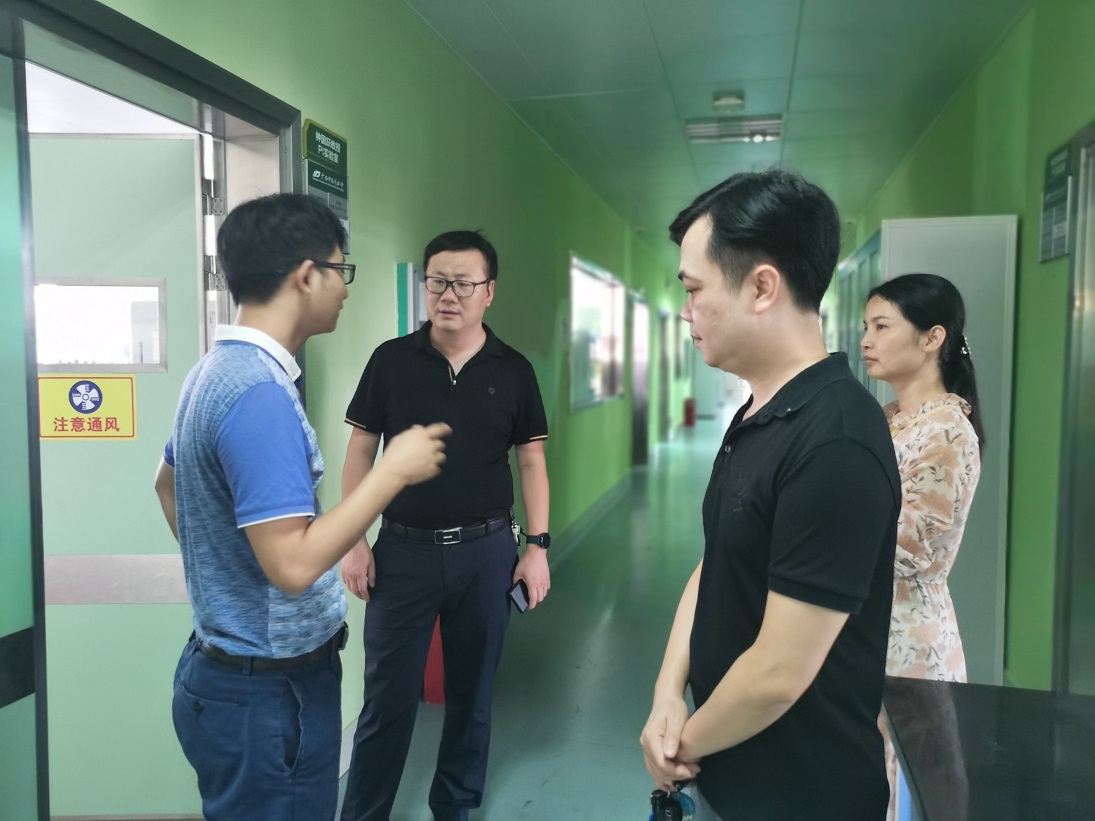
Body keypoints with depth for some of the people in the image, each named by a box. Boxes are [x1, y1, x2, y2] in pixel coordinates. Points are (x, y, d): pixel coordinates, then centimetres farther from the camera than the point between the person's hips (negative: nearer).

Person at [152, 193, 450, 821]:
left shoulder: (218, 370, 5)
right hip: (269, 691, -9)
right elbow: (294, 565, -30)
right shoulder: (260, 392, -26)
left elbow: (169, 484, 20)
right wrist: (396, 470, -22)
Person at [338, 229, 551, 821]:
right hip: (403, 549, -1)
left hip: (486, 550, 2)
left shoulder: (514, 371, 1)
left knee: (472, 691, 14)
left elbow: (531, 461, 5)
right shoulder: (391, 361, -2)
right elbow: (361, 452, 2)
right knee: (388, 698, 6)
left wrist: (537, 546, 0)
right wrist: (355, 542, -4)